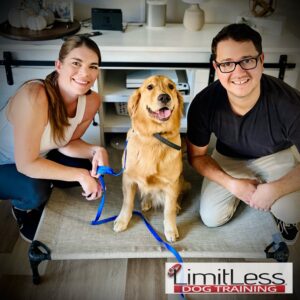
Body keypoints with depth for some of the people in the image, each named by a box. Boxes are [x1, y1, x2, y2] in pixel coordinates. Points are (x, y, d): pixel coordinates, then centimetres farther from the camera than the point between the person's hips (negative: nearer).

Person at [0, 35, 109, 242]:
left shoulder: (91, 101, -17)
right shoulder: (34, 96, -38)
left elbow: (66, 143, -4)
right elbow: (26, 165, -35)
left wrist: (95, 151, -24)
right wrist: (79, 175, -31)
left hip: (39, 156, 6)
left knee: (91, 166, -9)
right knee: (35, 191, -32)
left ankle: (38, 203, 16)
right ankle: (23, 210, 8)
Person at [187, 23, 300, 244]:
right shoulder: (203, 104, -29)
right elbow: (197, 155, -11)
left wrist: (274, 190, -36)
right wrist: (232, 184, -23)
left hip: (276, 156, -2)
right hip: (228, 158, 2)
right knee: (212, 218, -5)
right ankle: (244, 186, 24)